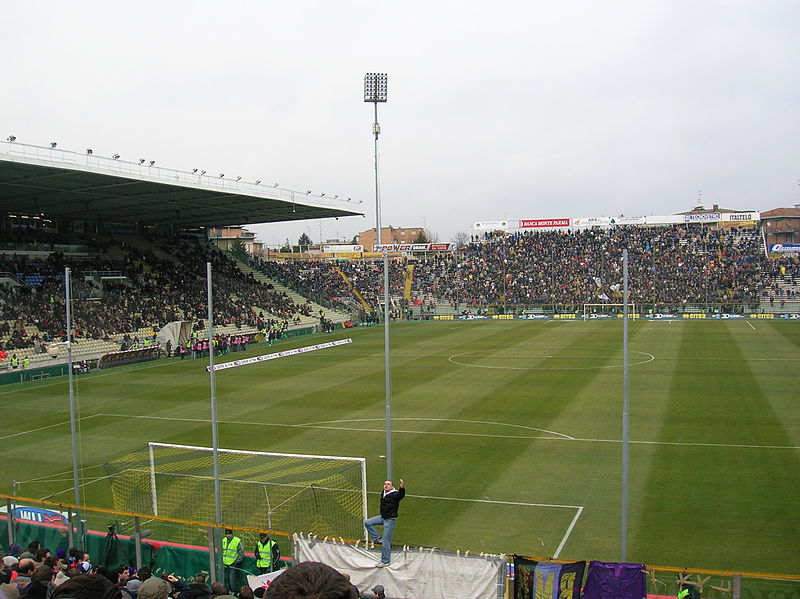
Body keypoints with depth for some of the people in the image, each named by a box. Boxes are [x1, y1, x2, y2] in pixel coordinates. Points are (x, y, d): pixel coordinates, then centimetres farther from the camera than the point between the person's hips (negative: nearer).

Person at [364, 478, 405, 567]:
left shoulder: (394, 495, -21)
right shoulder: (383, 493, 2)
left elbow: (401, 495, -44)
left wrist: (402, 488, -63)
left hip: (390, 520, -8)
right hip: (382, 517, 8)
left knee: (386, 542, -2)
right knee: (367, 523, 1)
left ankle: (385, 561, 10)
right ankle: (377, 538, 10)